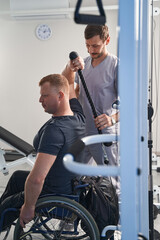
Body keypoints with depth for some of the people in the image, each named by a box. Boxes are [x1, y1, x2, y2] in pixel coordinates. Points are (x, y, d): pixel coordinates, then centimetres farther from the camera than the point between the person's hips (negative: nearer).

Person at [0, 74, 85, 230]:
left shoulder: (54, 129, -34)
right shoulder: (78, 116, -8)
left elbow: (36, 179, -39)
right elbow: (67, 86, 17)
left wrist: (28, 206, -25)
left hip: (53, 195, -9)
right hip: (70, 185, 9)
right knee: (17, 177, 31)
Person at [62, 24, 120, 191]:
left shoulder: (117, 65, -12)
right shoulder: (83, 62, 9)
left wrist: (113, 118, -38)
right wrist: (70, 68, -17)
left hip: (104, 135, -6)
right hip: (81, 132, 7)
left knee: (111, 183, -1)